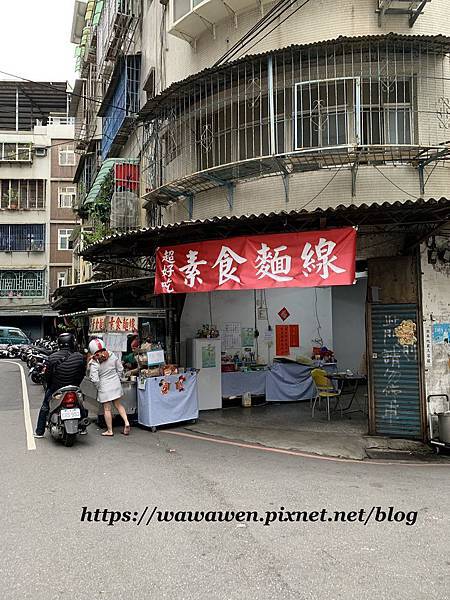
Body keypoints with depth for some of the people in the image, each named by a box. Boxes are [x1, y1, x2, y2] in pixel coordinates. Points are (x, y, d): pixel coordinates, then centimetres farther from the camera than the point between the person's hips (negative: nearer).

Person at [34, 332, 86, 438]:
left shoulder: (52, 357, -14)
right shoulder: (79, 357, -11)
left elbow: (47, 375, -6)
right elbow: (82, 374, -2)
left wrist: (49, 385, 13)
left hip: (55, 389, -1)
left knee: (44, 408, 20)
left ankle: (39, 432, 25)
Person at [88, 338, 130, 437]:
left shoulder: (94, 363, -18)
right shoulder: (112, 356, -5)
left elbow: (94, 379, -20)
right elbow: (120, 369, 3)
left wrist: (98, 387, -1)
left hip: (104, 387, -4)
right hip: (116, 384, 4)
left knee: (107, 409, 7)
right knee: (118, 405, 20)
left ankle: (109, 431, 16)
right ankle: (126, 422, 7)